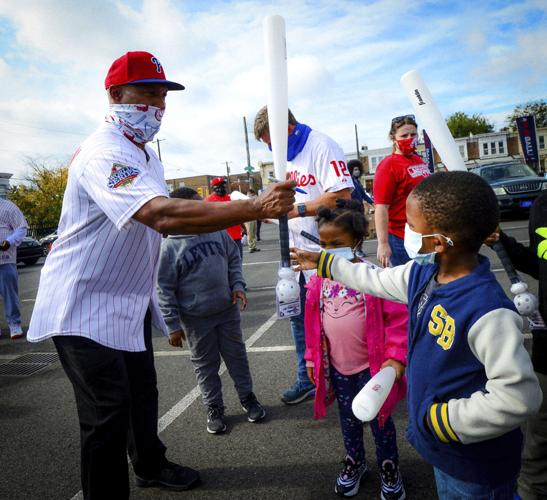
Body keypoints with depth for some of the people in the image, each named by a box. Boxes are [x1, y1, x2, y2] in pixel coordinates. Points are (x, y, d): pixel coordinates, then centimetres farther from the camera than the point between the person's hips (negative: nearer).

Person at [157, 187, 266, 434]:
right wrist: (173, 325, -9)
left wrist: (237, 286, -4)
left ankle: (247, 397, 36)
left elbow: (234, 259, 10)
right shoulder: (170, 246, -15)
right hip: (195, 319, -3)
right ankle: (214, 407, 31)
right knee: (205, 364, 12)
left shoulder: (217, 231, -4)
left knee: (237, 356, 16)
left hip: (228, 311, 3)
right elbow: (164, 290, -11)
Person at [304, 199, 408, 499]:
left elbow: (397, 318, -16)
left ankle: (389, 468, 41)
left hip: (371, 364, -4)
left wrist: (396, 356, -19)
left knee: (379, 418, 17)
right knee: (348, 418, 24)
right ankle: (354, 463, 47)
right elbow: (313, 321, 4)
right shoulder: (320, 279, -5)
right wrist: (312, 357, 7)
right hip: (336, 365, 4)